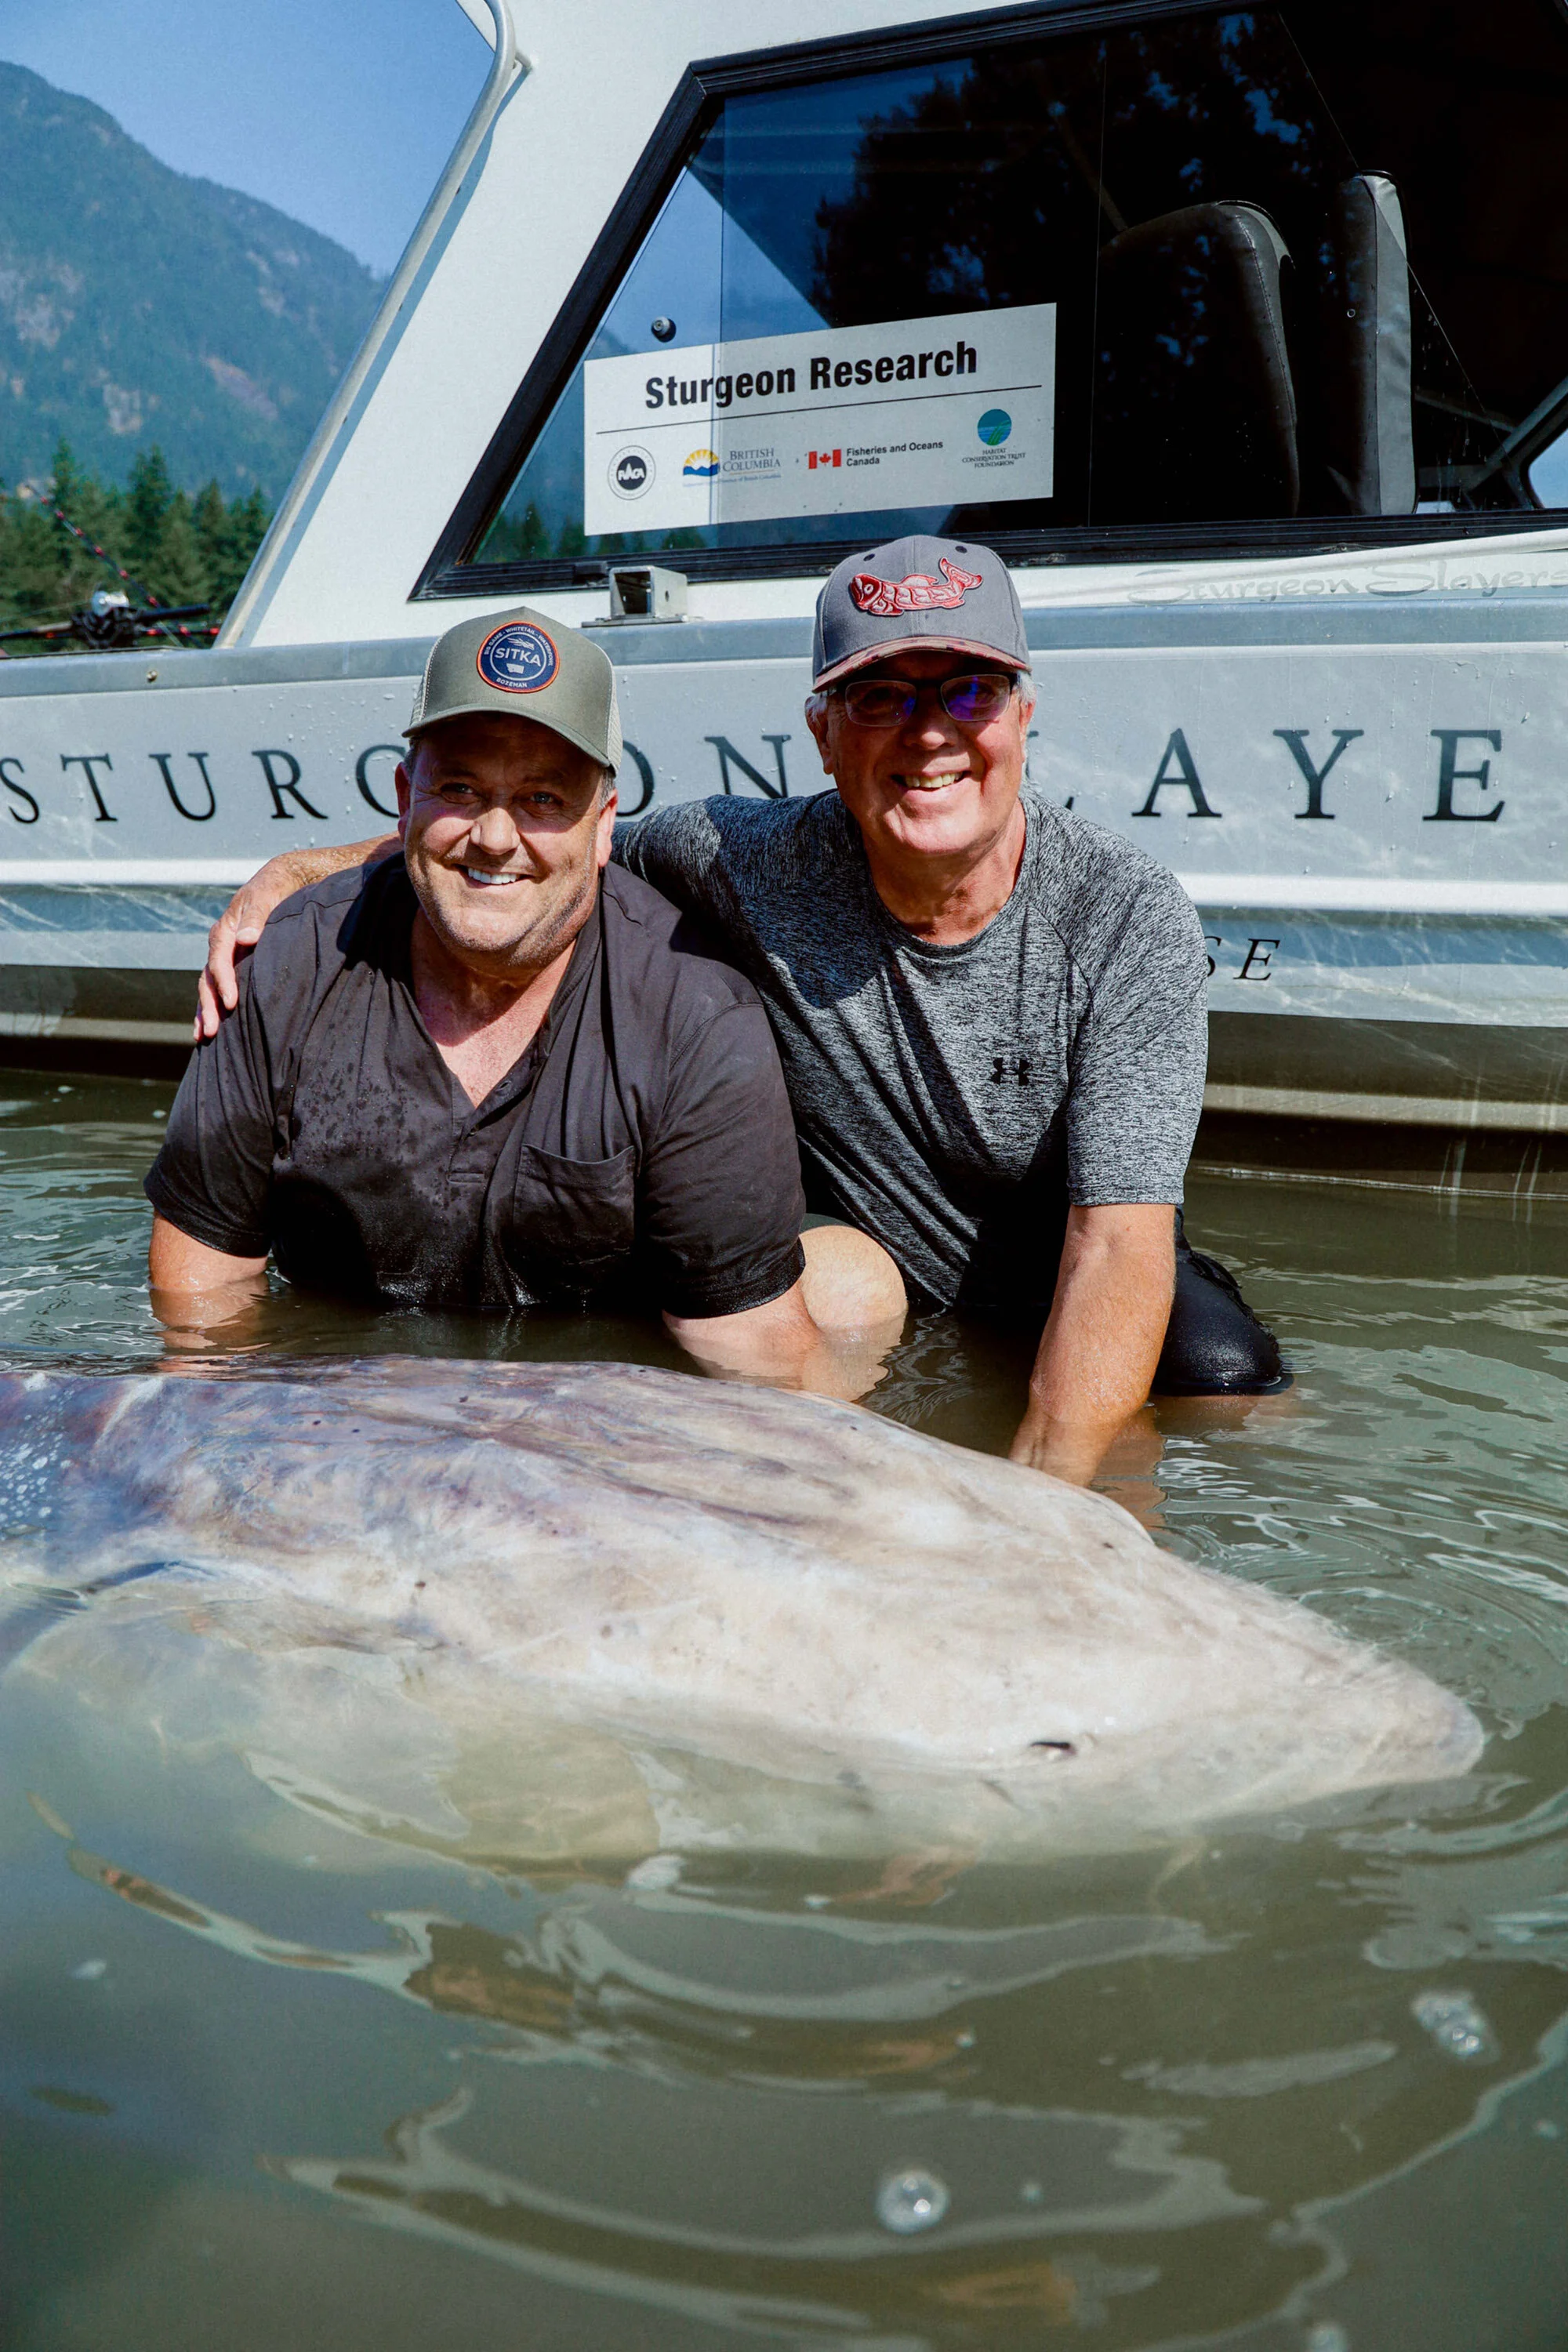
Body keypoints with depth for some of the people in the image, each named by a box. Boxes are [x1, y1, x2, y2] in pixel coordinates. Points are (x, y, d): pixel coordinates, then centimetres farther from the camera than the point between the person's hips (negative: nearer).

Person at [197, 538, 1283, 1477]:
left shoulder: (1131, 916, -21)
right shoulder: (753, 860, -16)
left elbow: (1119, 1240, -29)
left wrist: (1041, 1495, -42)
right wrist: (296, 873, -11)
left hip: (1071, 1290, -1)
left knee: (1221, 1370, -26)